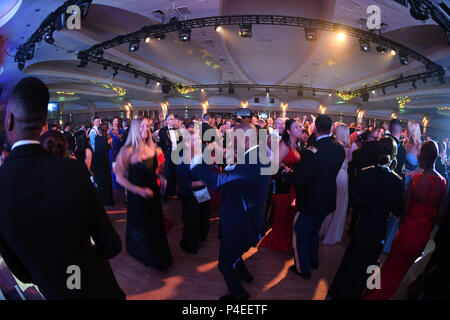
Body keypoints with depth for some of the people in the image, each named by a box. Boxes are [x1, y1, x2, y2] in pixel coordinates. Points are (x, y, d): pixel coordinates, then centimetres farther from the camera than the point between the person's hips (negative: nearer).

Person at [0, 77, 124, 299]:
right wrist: (84, 255, 4)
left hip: (57, 293, 2)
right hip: (99, 286, -1)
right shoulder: (74, 171, -25)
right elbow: (112, 246, -16)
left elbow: (23, 274, -8)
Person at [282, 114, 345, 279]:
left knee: (300, 235, 15)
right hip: (327, 201, 7)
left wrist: (285, 173, -6)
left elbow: (297, 179, -27)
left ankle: (303, 269, 31)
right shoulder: (339, 149, -6)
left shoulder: (313, 152, -30)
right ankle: (313, 261, 48)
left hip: (310, 203, -7)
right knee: (313, 231, 29)